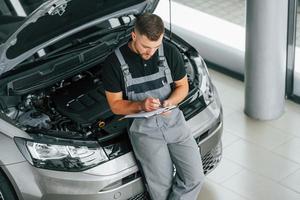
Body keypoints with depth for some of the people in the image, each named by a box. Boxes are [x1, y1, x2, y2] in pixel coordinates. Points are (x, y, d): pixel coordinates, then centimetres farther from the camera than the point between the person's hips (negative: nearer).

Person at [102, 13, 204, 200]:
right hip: (143, 126, -3)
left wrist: (170, 102, -14)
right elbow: (115, 105, -3)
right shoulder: (114, 63, -10)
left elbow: (183, 85, 9)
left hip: (173, 119, 3)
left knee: (195, 178, -8)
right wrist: (141, 105, -23)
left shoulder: (170, 52, -3)